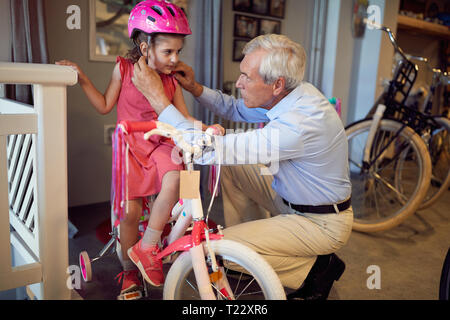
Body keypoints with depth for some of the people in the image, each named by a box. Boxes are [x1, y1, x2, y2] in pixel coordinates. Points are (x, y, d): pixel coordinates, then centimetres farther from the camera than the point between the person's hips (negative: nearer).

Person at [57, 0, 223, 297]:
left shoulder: (171, 78, 2)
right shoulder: (124, 69, -2)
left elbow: (184, 117, 2)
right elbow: (105, 106, 5)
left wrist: (205, 127, -17)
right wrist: (82, 78, -3)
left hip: (160, 144, 2)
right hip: (130, 145, -1)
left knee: (173, 180, -30)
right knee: (130, 210, -7)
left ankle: (147, 246, -11)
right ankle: (129, 270, 18)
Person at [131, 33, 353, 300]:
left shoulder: (299, 125, -35)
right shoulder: (292, 96, -7)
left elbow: (208, 150, -34)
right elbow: (236, 109, 10)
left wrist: (157, 96, -28)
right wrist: (195, 88, -3)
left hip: (322, 223, -8)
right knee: (230, 167, 5)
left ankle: (316, 270, 0)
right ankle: (251, 241, 21)